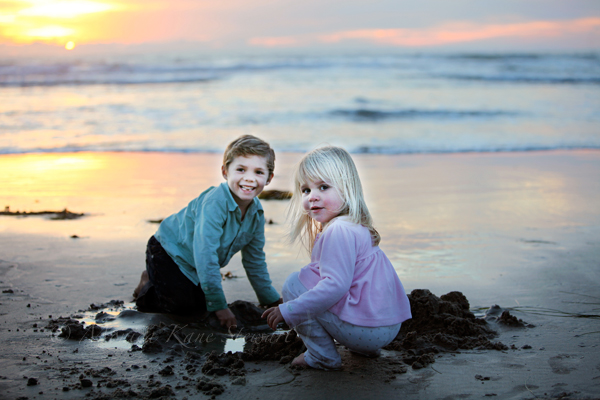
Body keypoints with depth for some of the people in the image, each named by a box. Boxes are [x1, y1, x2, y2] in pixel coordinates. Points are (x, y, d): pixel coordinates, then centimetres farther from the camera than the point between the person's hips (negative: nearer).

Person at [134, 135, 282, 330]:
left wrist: (272, 299, 6)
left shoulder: (256, 212, -10)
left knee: (201, 309, 0)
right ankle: (148, 286, 10)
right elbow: (206, 255, -37)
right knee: (182, 304, -21)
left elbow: (255, 259, 4)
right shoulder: (214, 203, -35)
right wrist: (219, 306, -35)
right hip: (169, 252, -7)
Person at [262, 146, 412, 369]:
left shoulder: (339, 231, -18)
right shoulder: (356, 227, 14)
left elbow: (335, 286, -26)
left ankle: (322, 356, 1)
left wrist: (288, 311, -20)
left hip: (365, 329, -10)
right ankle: (364, 348, 24)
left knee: (294, 284, -4)